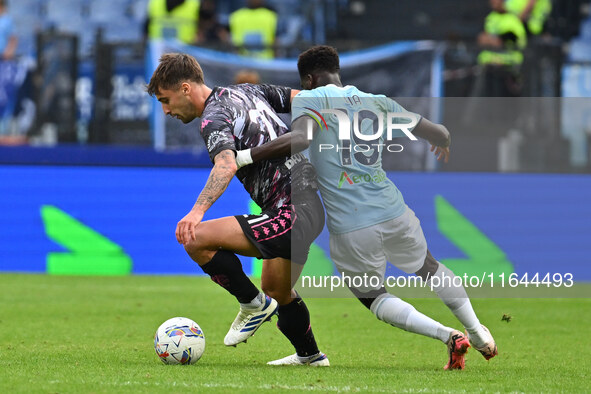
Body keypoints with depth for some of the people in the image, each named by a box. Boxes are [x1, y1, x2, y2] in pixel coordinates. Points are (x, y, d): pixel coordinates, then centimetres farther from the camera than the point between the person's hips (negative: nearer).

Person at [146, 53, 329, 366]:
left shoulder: (214, 119, -14)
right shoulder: (246, 92, 14)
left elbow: (227, 164, -34)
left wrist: (198, 210, -44)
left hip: (291, 216, -11)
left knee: (197, 240, -19)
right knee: (275, 290, 30)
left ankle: (254, 305, -3)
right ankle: (309, 356, 46)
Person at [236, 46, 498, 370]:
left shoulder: (308, 99, 0)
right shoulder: (377, 101, 14)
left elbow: (300, 139, -23)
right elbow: (439, 134, 17)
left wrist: (245, 156, -18)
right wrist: (443, 146, 41)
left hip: (350, 229, -4)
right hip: (393, 212, 4)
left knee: (372, 297, 18)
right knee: (429, 268, 31)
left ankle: (449, 336, 1)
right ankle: (479, 334, 31)